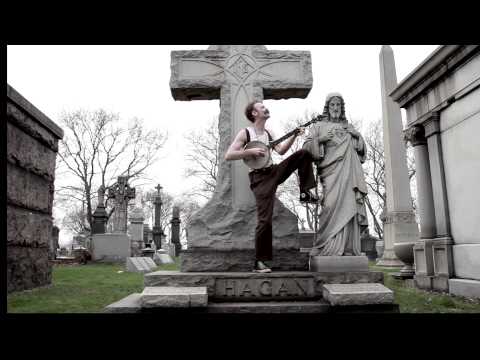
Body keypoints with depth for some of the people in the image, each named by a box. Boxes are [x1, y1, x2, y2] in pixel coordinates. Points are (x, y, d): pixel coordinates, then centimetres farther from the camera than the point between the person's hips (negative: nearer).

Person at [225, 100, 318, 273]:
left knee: (304, 153, -4)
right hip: (260, 178, -6)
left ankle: (304, 192, 1)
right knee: (265, 220, -11)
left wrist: (294, 135, -4)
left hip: (274, 172, 6)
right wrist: (251, 151, -19)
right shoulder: (245, 133, -5)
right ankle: (259, 263, 1)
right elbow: (228, 155, -12)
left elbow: (281, 150, 6)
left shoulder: (268, 134, 16)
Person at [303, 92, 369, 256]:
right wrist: (320, 139, -10)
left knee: (349, 207, -7)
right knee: (333, 205, -19)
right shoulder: (320, 126, 15)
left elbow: (362, 150, 26)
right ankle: (328, 247, -18)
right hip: (331, 171, -4)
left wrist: (358, 135, 8)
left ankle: (348, 248, -4)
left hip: (349, 172, 4)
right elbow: (306, 146, 6)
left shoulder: (348, 127, 26)